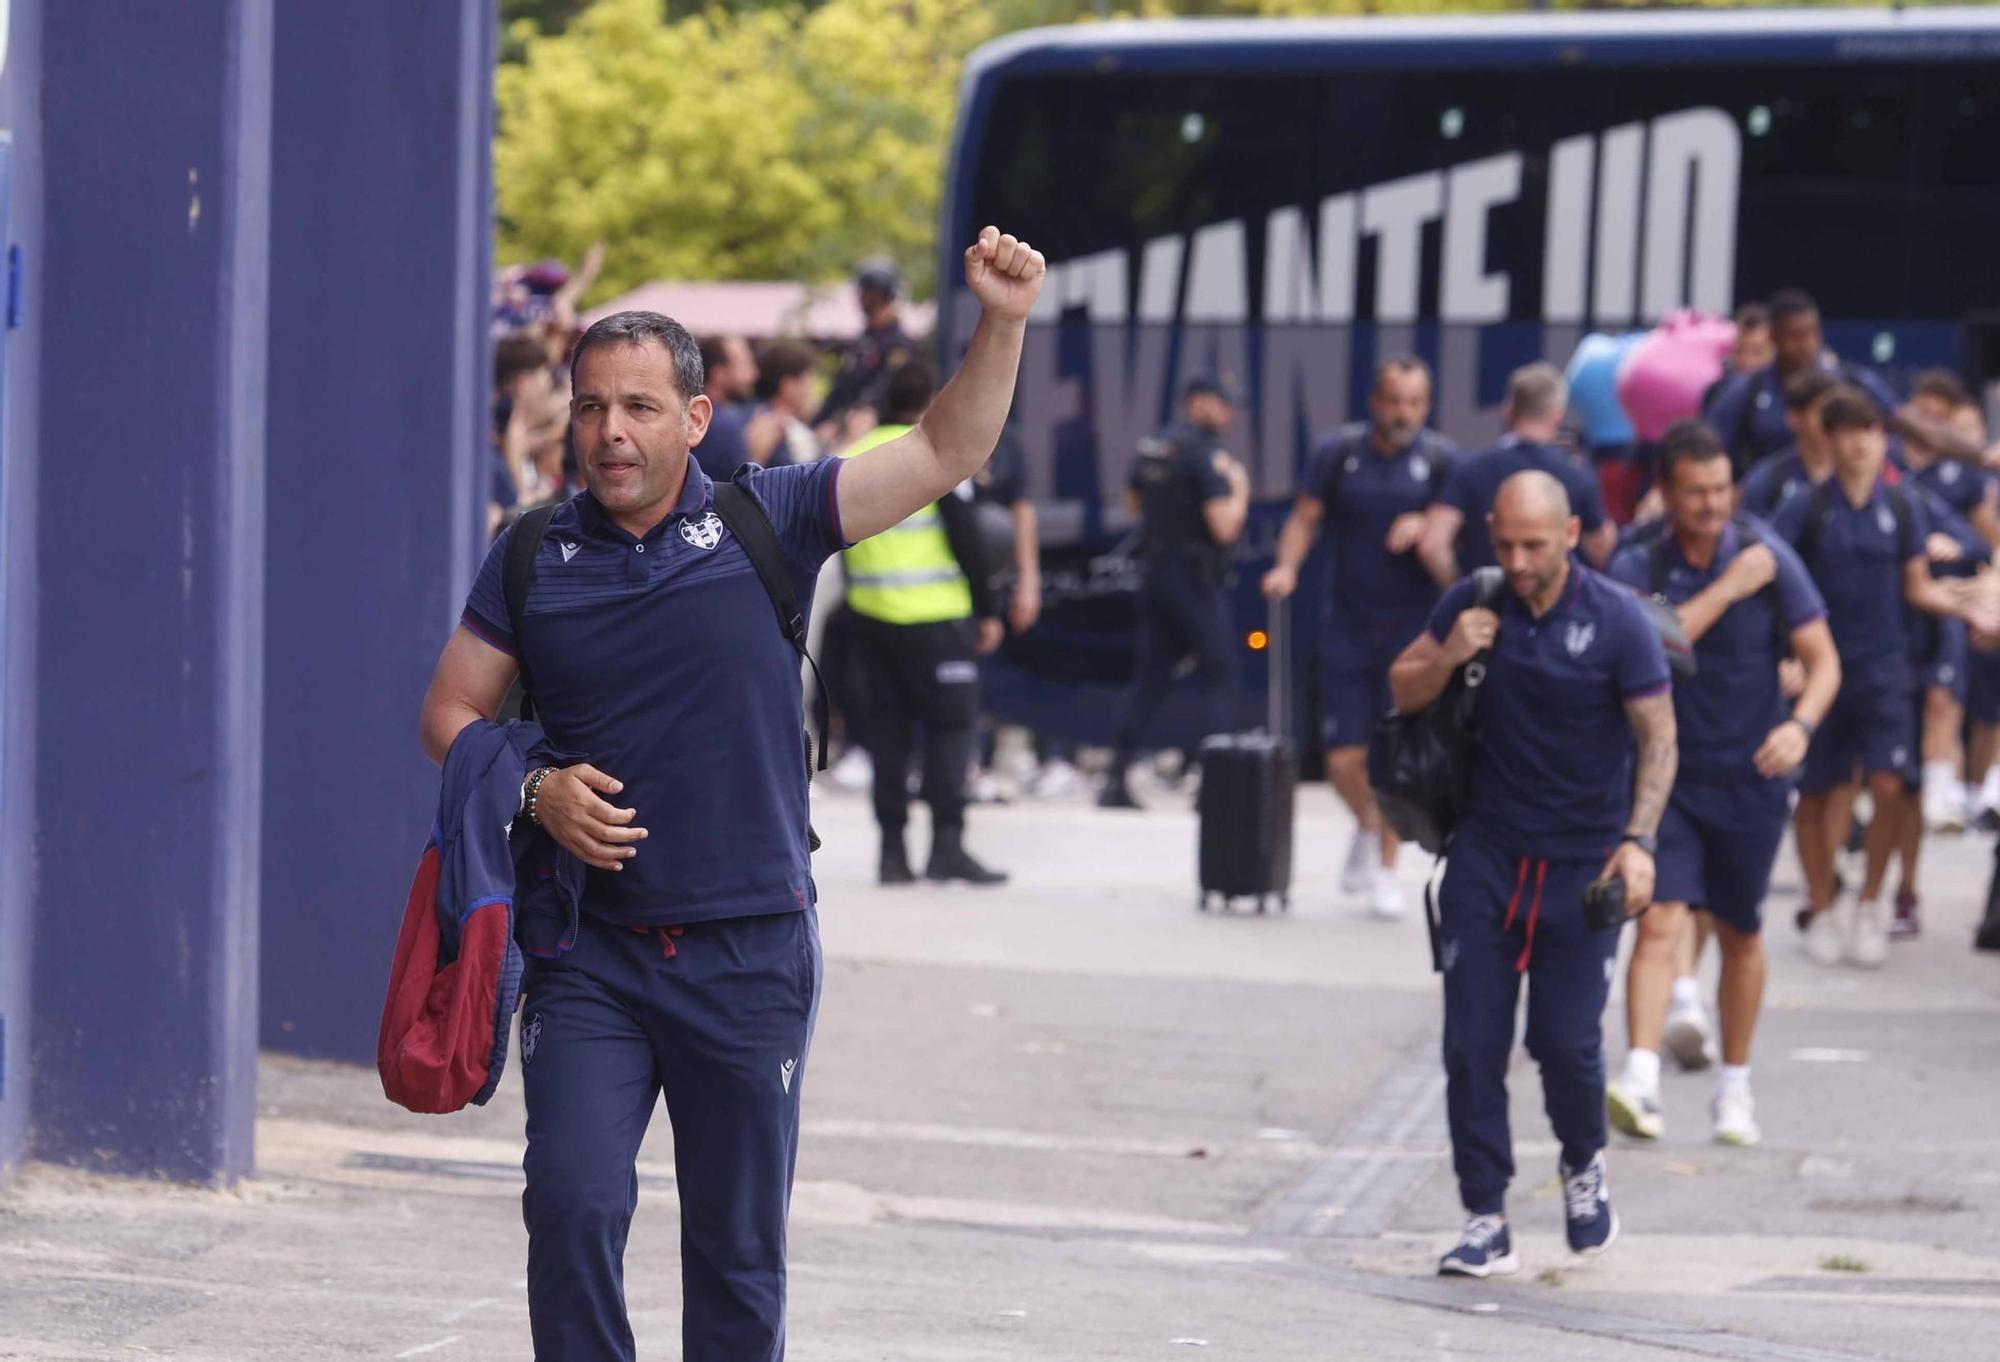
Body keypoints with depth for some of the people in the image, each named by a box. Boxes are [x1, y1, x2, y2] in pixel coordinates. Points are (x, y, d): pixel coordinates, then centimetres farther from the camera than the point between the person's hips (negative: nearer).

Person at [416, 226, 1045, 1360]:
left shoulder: (766, 522, -1)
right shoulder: (533, 559, 4)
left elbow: (946, 454, -2)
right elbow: (451, 713, 10)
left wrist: (1003, 325, -15)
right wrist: (538, 792, -8)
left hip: (750, 949, -1)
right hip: (591, 950, 1)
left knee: (739, 1241, 6)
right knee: (572, 1203, -11)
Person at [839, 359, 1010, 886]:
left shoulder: (851, 458, 8)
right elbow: (964, 537, -11)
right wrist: (986, 610, -4)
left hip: (870, 618, 5)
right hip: (933, 618, -5)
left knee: (886, 726, 10)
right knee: (950, 723, -1)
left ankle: (892, 847, 8)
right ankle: (946, 842, -10)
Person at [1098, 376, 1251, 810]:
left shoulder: (1153, 446, 9)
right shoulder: (1206, 452, -15)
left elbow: (1132, 502, 25)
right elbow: (1225, 526, -20)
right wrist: (1239, 492, -3)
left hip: (1155, 572, 7)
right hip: (1195, 576, -7)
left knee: (1150, 676, 11)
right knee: (1216, 677, 1)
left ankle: (1116, 779, 7)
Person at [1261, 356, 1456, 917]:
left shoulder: (1440, 459, -3)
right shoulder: (1340, 452, 1)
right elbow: (1304, 518, 5)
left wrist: (1424, 525, -22)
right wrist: (1287, 565, -11)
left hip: (1413, 624, -1)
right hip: (1349, 625, 1)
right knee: (1344, 759, 0)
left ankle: (1385, 870, 14)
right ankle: (1367, 828, 32)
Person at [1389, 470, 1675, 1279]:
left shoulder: (1617, 620, -9)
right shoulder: (1474, 604, 0)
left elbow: (1657, 738, -7)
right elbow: (1401, 690, 10)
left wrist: (1638, 841, -19)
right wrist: (1448, 657, -12)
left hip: (1582, 862, -3)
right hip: (1486, 851, 3)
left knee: (1565, 1038, -6)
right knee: (1471, 1043, -3)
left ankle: (1584, 1164, 26)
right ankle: (1485, 1221, 5)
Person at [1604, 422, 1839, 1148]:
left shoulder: (1768, 557, -4)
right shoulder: (1638, 566, -3)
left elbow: (1823, 659, -5)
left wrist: (1800, 724, -23)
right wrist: (1728, 589, -20)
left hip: (1750, 776, 1)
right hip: (1665, 773, -1)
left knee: (1740, 933, 12)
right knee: (1660, 922, -15)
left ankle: (1734, 1084, 26)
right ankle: (1640, 1078, -26)